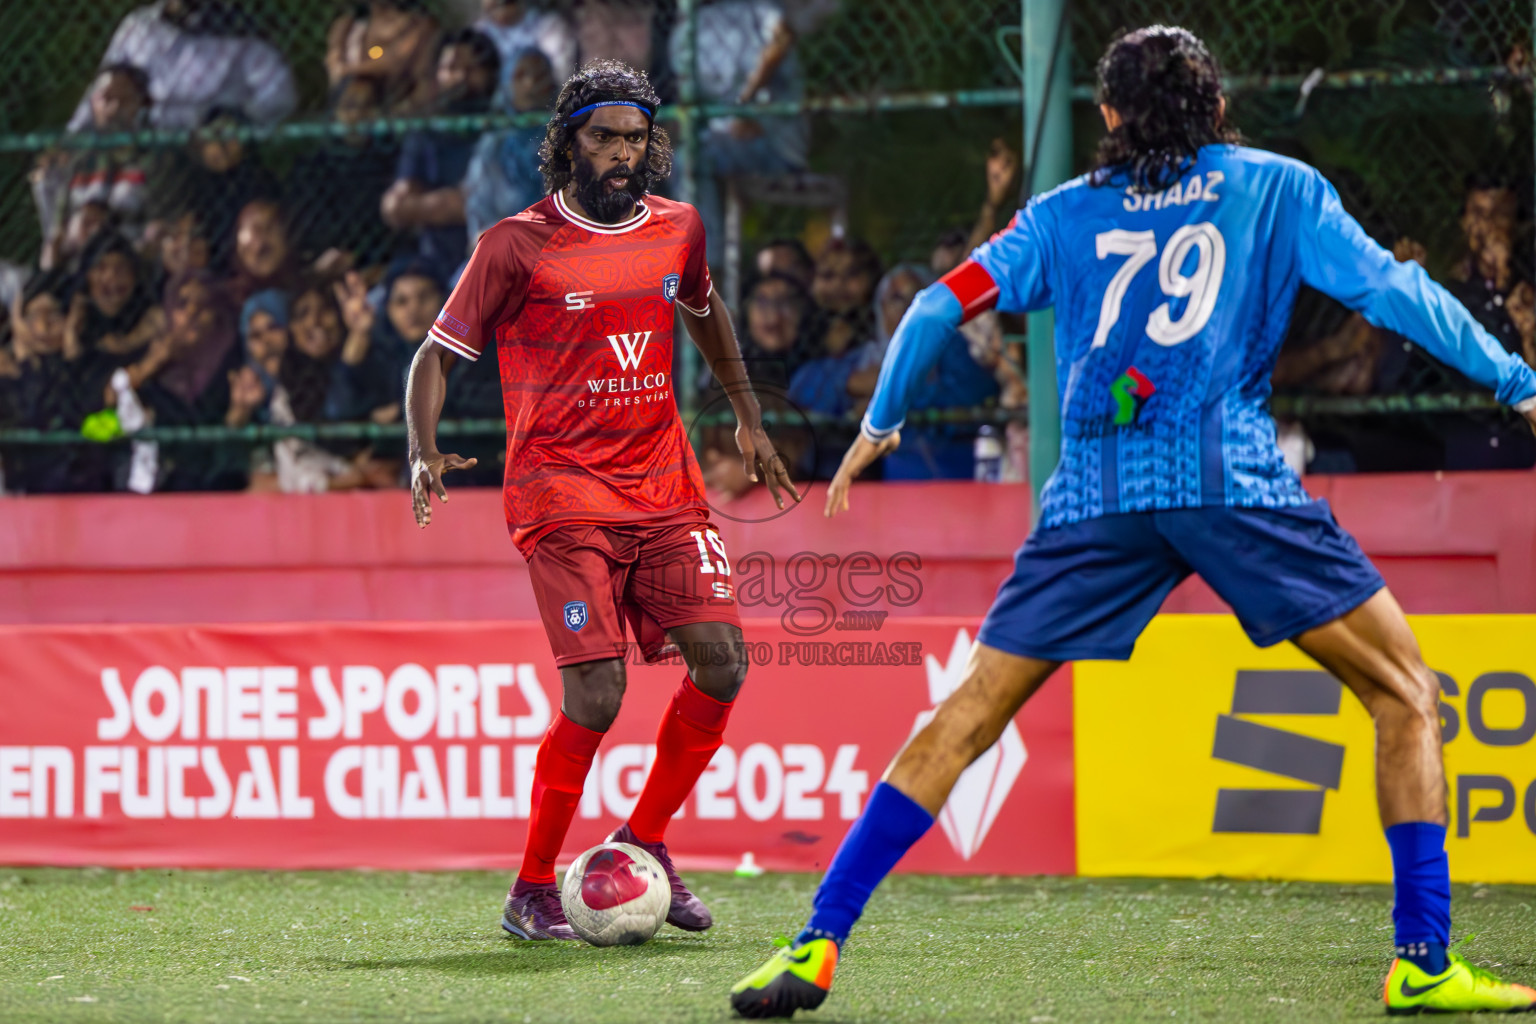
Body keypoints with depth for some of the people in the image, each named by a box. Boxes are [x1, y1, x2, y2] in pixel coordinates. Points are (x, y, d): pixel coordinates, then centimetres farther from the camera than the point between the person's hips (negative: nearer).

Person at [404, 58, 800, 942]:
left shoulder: (678, 230, 8)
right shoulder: (518, 246, -6)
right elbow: (439, 354, -1)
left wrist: (750, 421, 27)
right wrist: (424, 454, -17)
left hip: (664, 486, 5)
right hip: (564, 493, -5)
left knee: (722, 664, -7)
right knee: (597, 695, -16)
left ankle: (645, 842, 14)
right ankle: (532, 892, -2)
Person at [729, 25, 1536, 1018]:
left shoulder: (1065, 214, 20)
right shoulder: (1278, 189, 14)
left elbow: (940, 306, 17)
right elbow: (1389, 287, 6)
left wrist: (879, 424, 30)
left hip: (1096, 492, 3)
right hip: (1232, 479, -3)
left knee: (970, 715, 10)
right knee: (1404, 692, 7)